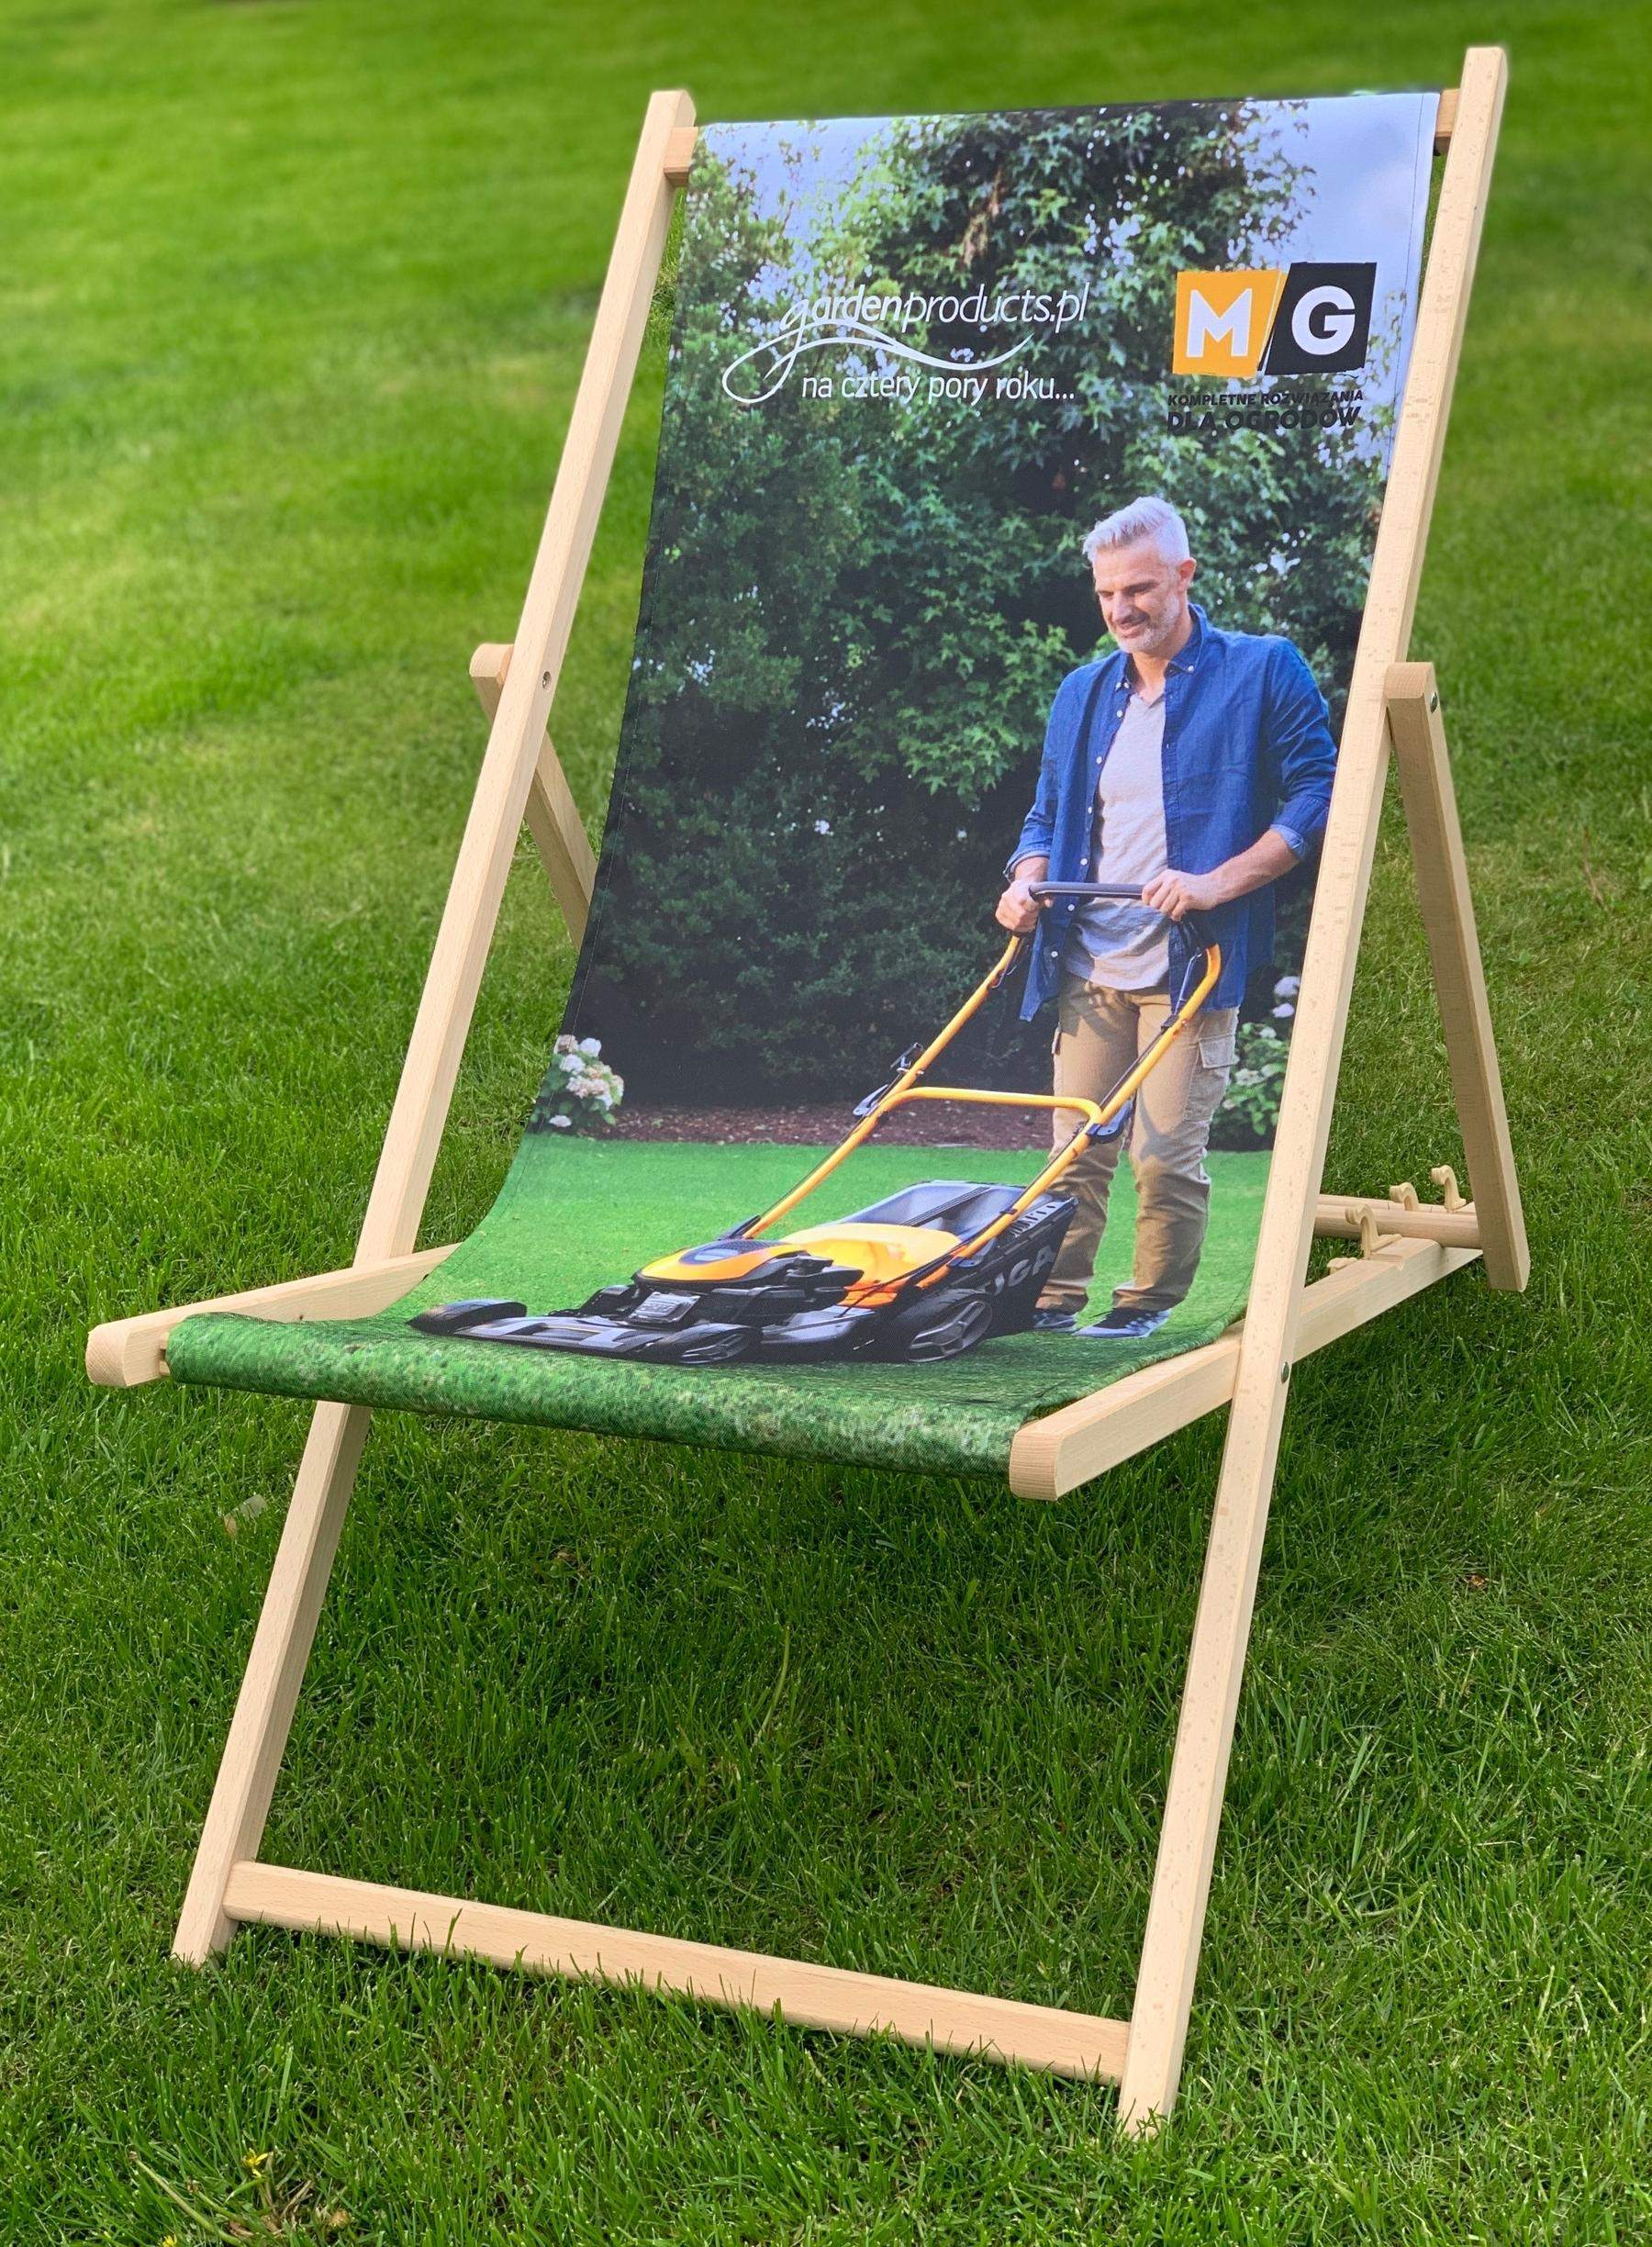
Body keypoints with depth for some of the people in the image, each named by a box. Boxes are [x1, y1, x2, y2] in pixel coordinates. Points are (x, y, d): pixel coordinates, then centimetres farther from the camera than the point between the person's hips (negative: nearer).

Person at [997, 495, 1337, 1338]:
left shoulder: (1263, 670, -1)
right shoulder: (1084, 692, 16)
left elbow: (1315, 795, -6)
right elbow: (1047, 814, 23)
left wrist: (1218, 883, -17)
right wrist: (1027, 883, 1)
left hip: (1191, 966, -5)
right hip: (1089, 967, 5)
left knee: (1166, 1156, -6)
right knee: (1075, 1149, 5)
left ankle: (1149, 1302, 9)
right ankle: (1054, 1297, 12)